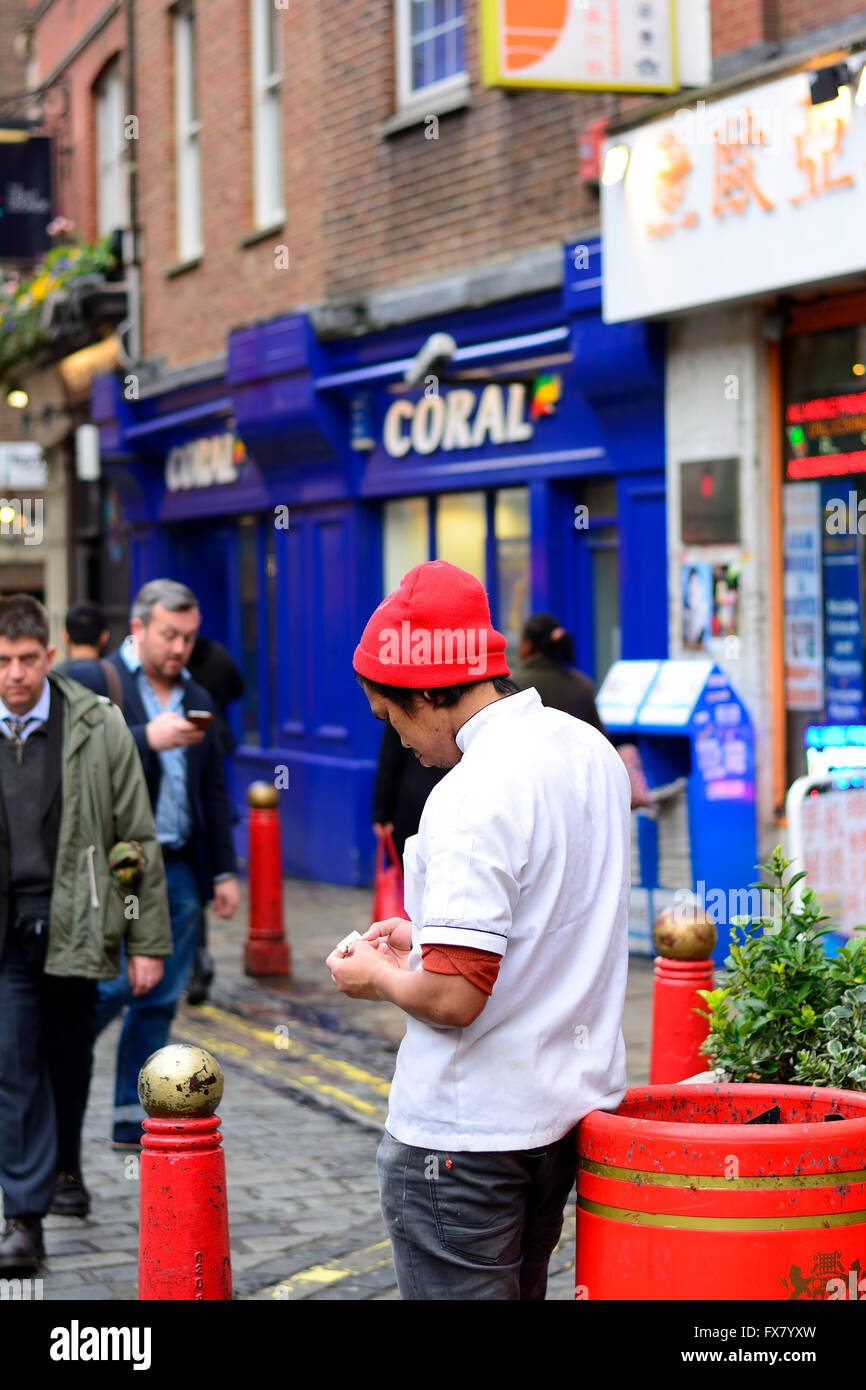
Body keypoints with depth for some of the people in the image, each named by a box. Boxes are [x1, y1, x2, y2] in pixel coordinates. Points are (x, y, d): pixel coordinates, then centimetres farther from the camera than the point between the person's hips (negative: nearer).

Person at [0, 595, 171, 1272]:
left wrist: (148, 941, -2)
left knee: (70, 1056, 14)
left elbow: (138, 838, 0)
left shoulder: (96, 727, -3)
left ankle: (65, 1167, 39)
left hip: (74, 920, 0)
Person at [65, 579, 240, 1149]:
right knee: (111, 988, -10)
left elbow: (214, 791, 19)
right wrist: (148, 739, -25)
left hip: (179, 869, 6)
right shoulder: (93, 684, -3)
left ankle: (135, 1118, 14)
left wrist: (224, 870, 15)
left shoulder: (196, 699, 17)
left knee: (160, 1000, 7)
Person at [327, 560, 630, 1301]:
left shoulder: (472, 797, -22)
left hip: (466, 1133, -9)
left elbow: (454, 996, -25)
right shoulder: (591, 751, 6)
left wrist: (377, 976, -5)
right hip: (571, 1101, 9)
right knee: (521, 1286, 18)